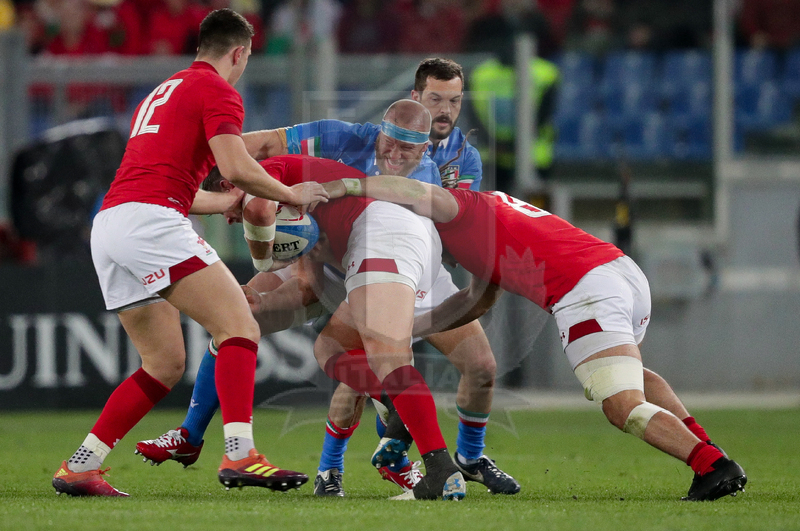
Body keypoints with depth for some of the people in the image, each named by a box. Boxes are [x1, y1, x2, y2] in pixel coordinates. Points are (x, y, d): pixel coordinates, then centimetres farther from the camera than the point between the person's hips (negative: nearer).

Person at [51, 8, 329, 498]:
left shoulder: (162, 93, 31)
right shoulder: (218, 90, 3)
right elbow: (236, 167, -11)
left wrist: (233, 200, 46)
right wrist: (291, 195, 4)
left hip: (107, 225, 9)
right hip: (150, 221, -9)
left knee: (166, 365, 15)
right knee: (239, 328, -14)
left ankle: (78, 468, 12)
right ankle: (240, 455, -31)